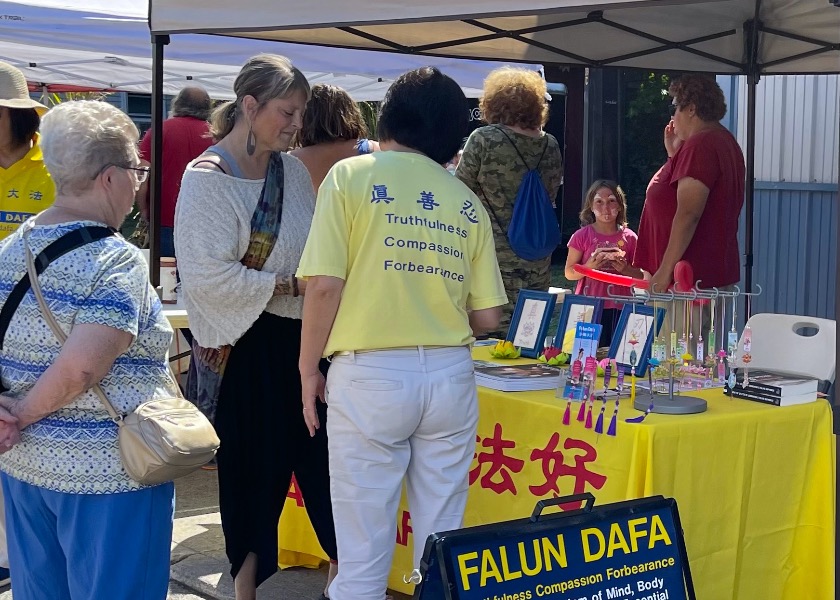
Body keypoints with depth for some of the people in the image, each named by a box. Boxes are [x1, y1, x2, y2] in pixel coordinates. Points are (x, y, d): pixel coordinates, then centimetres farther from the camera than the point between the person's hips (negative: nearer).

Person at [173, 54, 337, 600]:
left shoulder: (293, 170, 9)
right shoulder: (208, 178, -11)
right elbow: (209, 278, -20)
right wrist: (291, 286, -17)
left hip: (300, 340, 6)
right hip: (243, 350, -5)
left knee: (324, 463, 8)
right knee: (256, 476, 5)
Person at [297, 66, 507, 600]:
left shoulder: (352, 176, -1)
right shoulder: (467, 202, 9)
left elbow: (325, 285, -9)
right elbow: (487, 317, 6)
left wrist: (309, 369, 3)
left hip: (370, 374, -3)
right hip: (450, 375, 4)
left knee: (364, 546, 4)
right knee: (442, 544, 12)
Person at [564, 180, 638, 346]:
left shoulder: (629, 238, 6)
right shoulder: (582, 236, 2)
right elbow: (569, 273, 1)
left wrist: (624, 268, -10)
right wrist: (590, 266, -16)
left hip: (619, 308, 1)